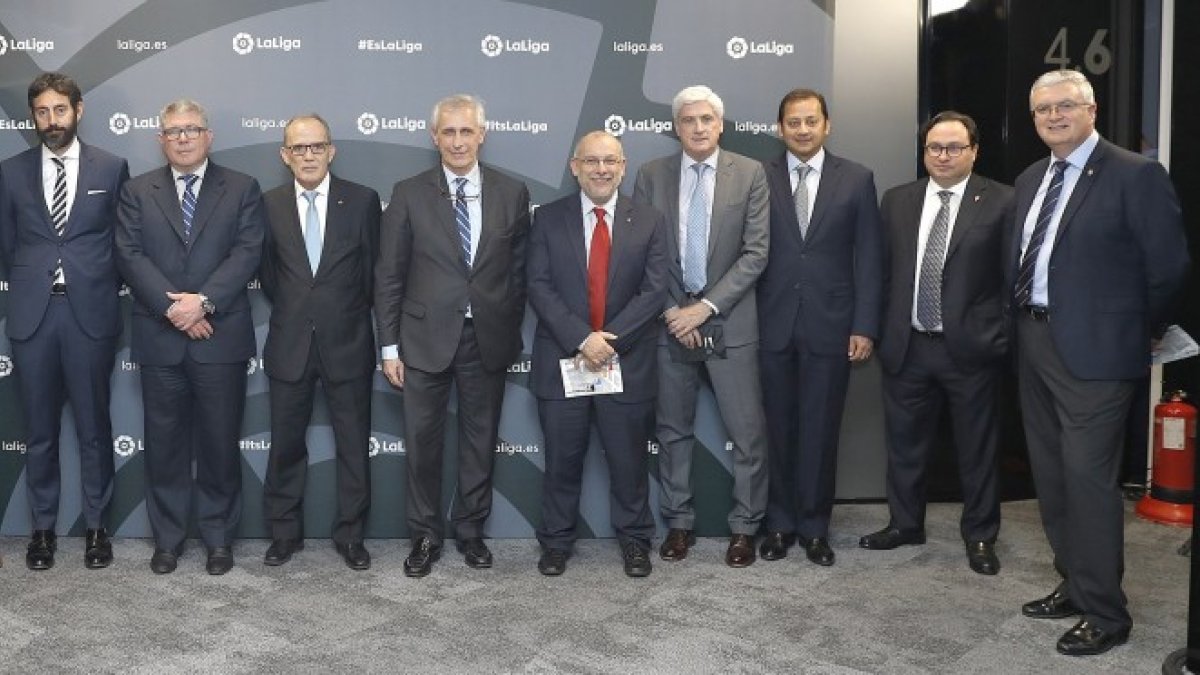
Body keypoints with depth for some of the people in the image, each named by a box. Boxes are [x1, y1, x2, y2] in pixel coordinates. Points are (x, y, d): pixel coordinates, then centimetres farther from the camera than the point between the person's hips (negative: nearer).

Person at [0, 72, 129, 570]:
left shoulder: (111, 168, 3)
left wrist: (99, 287, 5)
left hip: (90, 312, -1)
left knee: (94, 426, 6)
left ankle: (96, 526, 18)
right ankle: (43, 527, 21)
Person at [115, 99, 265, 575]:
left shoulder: (242, 189, 6)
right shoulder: (137, 191, 9)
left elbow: (247, 253, -5)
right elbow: (130, 255, -1)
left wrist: (204, 300, -17)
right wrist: (172, 306, -14)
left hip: (221, 336, -1)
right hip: (159, 338, 1)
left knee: (220, 442, 5)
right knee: (164, 442, 8)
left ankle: (219, 538, 18)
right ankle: (167, 539, 20)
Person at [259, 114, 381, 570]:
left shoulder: (363, 201, -3)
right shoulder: (269, 205, 2)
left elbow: (372, 271, 4)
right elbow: (267, 273, 10)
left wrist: (348, 315, 8)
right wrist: (293, 311, 8)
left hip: (347, 343, -1)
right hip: (289, 344, 1)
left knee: (353, 445, 7)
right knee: (285, 445, 10)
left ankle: (350, 535, 20)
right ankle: (284, 533, 24)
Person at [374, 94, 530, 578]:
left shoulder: (512, 193, 2)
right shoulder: (409, 194, -1)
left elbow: (519, 270, 5)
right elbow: (388, 275, -1)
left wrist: (512, 333, 4)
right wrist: (389, 346, -4)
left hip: (488, 339, 1)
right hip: (426, 338, -1)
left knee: (480, 439, 11)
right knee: (422, 441, 6)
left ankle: (470, 531, 28)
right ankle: (425, 536, 22)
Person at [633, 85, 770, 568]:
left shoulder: (749, 173, -1)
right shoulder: (651, 175, 3)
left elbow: (756, 252, -5)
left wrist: (706, 306, -12)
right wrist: (668, 310, -8)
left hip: (730, 323, -1)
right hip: (669, 321, 2)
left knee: (747, 432, 2)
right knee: (673, 431, 10)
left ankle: (744, 527, 18)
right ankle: (678, 523, 24)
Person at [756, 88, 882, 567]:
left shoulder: (856, 179, 4)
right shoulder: (759, 178, 4)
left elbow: (868, 258, 2)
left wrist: (865, 326, -4)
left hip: (829, 326, 0)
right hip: (773, 326, 0)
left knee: (821, 431, 6)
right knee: (779, 429, 8)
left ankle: (814, 527, 19)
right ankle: (780, 523, 22)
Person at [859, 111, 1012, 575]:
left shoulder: (1000, 202, -4)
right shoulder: (897, 201, 7)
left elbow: (1012, 275, -3)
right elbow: (883, 270, 10)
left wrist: (1004, 334, -7)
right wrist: (881, 329, 7)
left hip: (970, 346, -3)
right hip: (906, 345, 4)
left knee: (977, 448, 8)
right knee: (904, 442, 14)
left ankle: (980, 536, 23)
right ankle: (905, 523, 32)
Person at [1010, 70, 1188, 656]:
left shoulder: (1135, 175, -10)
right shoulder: (1030, 180, 13)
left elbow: (1168, 265, -9)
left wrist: (1143, 332, 0)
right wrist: (1017, 323, 12)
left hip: (1093, 348, -8)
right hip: (1034, 343, 8)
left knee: (1088, 477, -6)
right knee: (1051, 475, 14)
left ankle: (1105, 613, 6)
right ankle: (1076, 585, 29)